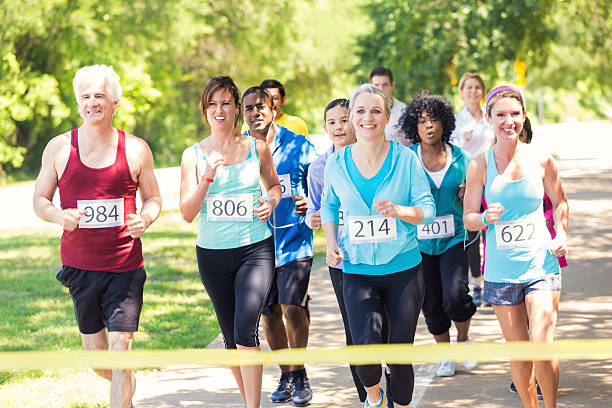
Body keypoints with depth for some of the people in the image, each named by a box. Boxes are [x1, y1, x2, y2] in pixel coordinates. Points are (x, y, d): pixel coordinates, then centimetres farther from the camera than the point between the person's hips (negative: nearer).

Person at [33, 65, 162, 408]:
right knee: (96, 356, 10)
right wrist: (59, 216, -14)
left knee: (121, 348, -10)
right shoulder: (59, 147, 2)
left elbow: (153, 198, 11)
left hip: (125, 266, -2)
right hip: (79, 265, 2)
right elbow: (40, 200, 9)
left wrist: (145, 219, -12)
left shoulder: (135, 149, 1)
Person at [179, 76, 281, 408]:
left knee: (245, 330, -19)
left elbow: (274, 183, 20)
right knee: (231, 337, 10)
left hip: (255, 250, -2)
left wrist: (272, 201, -3)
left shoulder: (256, 148, 2)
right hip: (212, 253, 2)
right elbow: (187, 213, -3)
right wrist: (207, 178, -16)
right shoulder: (194, 155, 1)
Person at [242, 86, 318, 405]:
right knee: (269, 311, 8)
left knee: (292, 307, -13)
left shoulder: (298, 146, 0)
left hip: (294, 240, -3)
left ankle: (300, 374, 6)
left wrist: (311, 204, -15)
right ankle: (286, 375, 25)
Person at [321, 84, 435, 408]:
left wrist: (398, 210, -21)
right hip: (357, 271, 0)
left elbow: (428, 209, -2)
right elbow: (329, 207, 17)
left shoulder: (405, 159, -4)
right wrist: (331, 245, 3)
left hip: (403, 269, 0)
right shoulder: (337, 164, 1)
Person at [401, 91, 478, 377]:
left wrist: (468, 194, -10)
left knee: (455, 296, -17)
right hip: (419, 241, 1)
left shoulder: (460, 158, 2)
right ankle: (446, 355, 29)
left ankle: (464, 339, 14)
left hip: (454, 238, -1)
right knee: (431, 305, 7)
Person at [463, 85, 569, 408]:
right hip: (501, 270, 1)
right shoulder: (480, 166, -2)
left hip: (541, 265, -1)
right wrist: (486, 218, -17)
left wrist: (561, 235, 0)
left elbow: (560, 202, 16)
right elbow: (468, 218, 4)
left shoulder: (541, 160, -1)